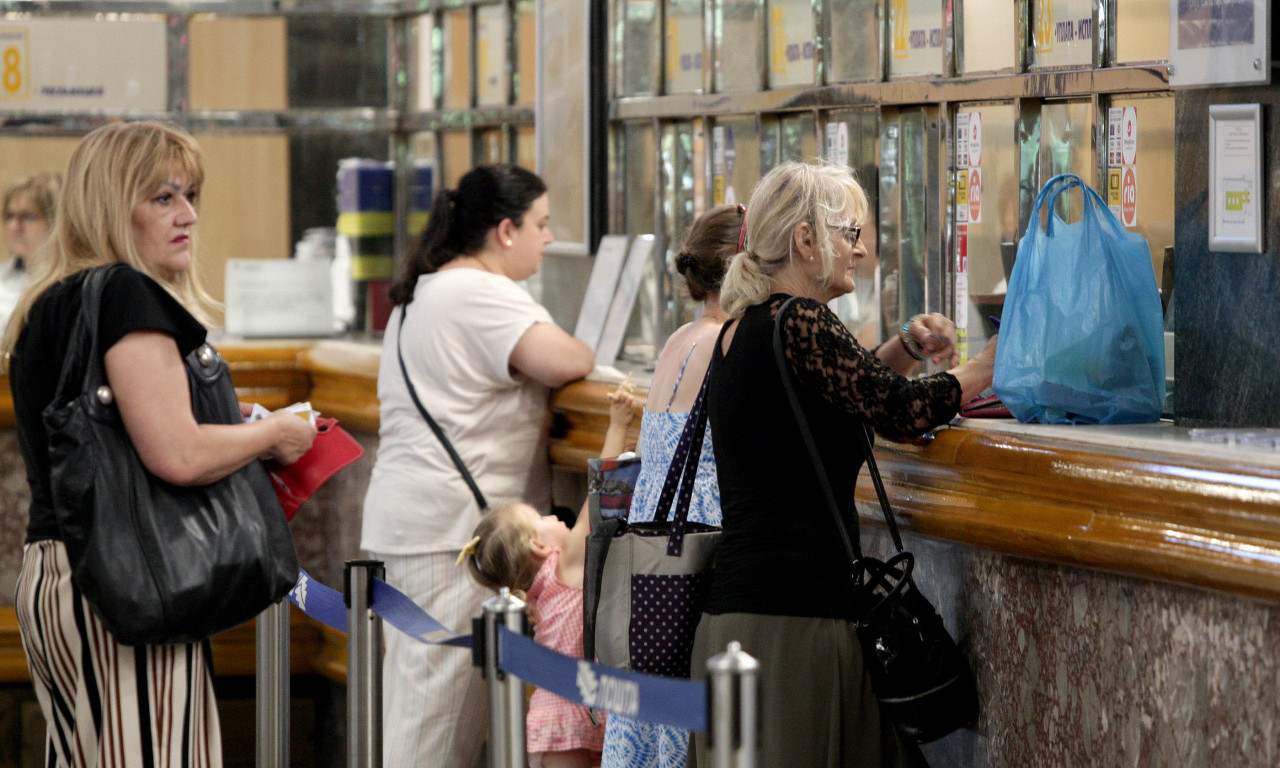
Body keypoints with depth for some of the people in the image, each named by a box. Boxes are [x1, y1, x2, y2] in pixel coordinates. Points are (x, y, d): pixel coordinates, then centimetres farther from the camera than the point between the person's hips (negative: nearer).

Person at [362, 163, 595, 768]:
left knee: (411, 695, 11)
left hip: (404, 520, 10)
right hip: (456, 526, -10)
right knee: (442, 698, -9)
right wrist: (579, 350, 2)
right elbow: (567, 362, -20)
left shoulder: (421, 293, 20)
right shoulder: (484, 296, -12)